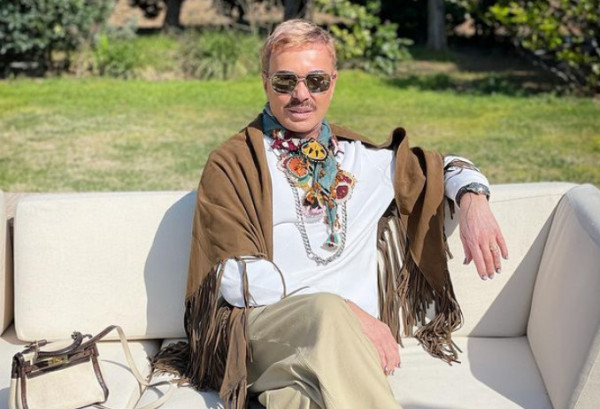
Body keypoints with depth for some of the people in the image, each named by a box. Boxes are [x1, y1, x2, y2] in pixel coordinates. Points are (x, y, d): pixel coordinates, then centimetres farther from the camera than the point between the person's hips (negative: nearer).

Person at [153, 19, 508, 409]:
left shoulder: (362, 158, 19)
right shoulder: (231, 165, 7)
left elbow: (443, 165, 33)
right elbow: (236, 277, -5)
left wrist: (472, 198, 8)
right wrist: (344, 310, -15)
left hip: (353, 337, 1)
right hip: (263, 329, 0)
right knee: (327, 311, -35)